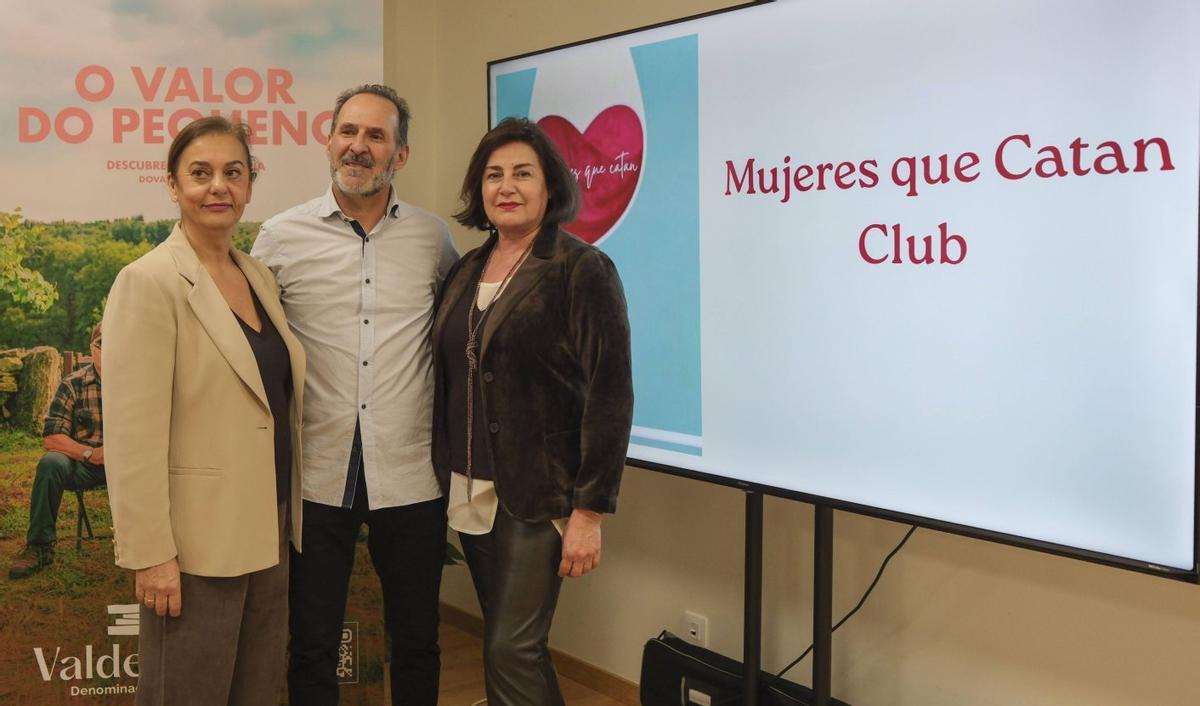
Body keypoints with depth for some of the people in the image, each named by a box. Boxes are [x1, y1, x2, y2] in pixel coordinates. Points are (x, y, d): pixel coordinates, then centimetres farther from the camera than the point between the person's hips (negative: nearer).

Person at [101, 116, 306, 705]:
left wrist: (288, 522, 11)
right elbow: (134, 434, -16)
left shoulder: (261, 279, 10)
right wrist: (151, 554, -18)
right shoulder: (149, 281, -11)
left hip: (267, 535, 7)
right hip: (196, 544, -7)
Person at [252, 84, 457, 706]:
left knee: (416, 645, 15)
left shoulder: (433, 238, 3)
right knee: (311, 648, 11)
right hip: (317, 475, -1)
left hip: (411, 476, 1)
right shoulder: (281, 237, -1)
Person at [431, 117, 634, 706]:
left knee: (511, 650, -5)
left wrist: (589, 511, -17)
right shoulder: (466, 272, 10)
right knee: (513, 644, 14)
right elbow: (448, 381, 14)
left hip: (537, 497, -6)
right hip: (469, 495, 6)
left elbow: (609, 394, -14)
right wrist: (446, 484, 10)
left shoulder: (582, 270, -10)